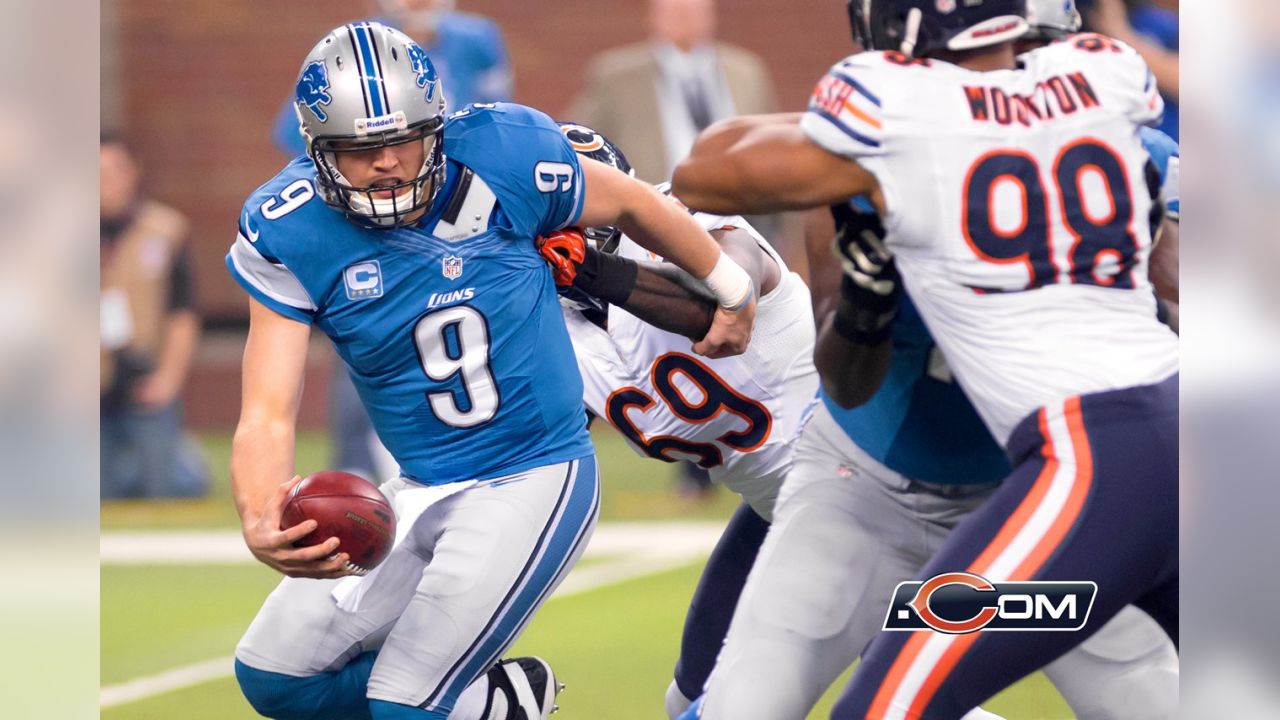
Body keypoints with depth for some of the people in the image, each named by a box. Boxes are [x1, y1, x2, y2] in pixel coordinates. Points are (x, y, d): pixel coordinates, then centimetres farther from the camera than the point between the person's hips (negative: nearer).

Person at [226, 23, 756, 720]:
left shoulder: (502, 156, -18)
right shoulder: (289, 235, -13)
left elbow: (633, 204, 3)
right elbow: (268, 414, -19)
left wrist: (732, 291, 18)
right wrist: (261, 525, -41)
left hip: (534, 481, -5)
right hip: (422, 491, 5)